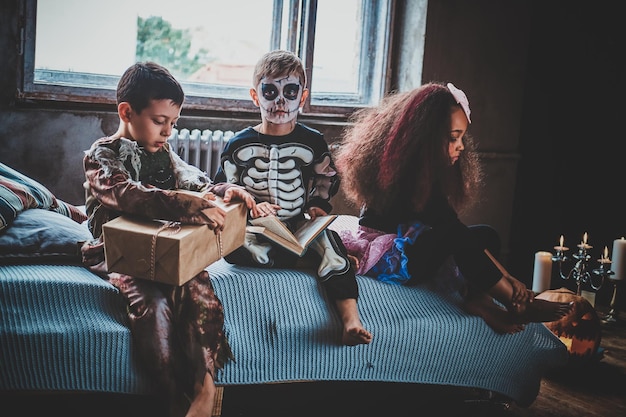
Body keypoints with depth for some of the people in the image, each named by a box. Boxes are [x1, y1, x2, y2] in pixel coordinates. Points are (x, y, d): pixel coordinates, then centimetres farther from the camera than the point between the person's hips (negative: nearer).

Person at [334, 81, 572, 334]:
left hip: (411, 246, 10)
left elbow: (447, 223, -2)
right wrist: (507, 278, -22)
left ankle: (477, 298, -25)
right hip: (386, 256, -10)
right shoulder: (410, 170, -21)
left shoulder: (425, 167, 6)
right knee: (457, 238, -30)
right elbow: (452, 229, -24)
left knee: (487, 235, -1)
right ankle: (519, 305, -19)